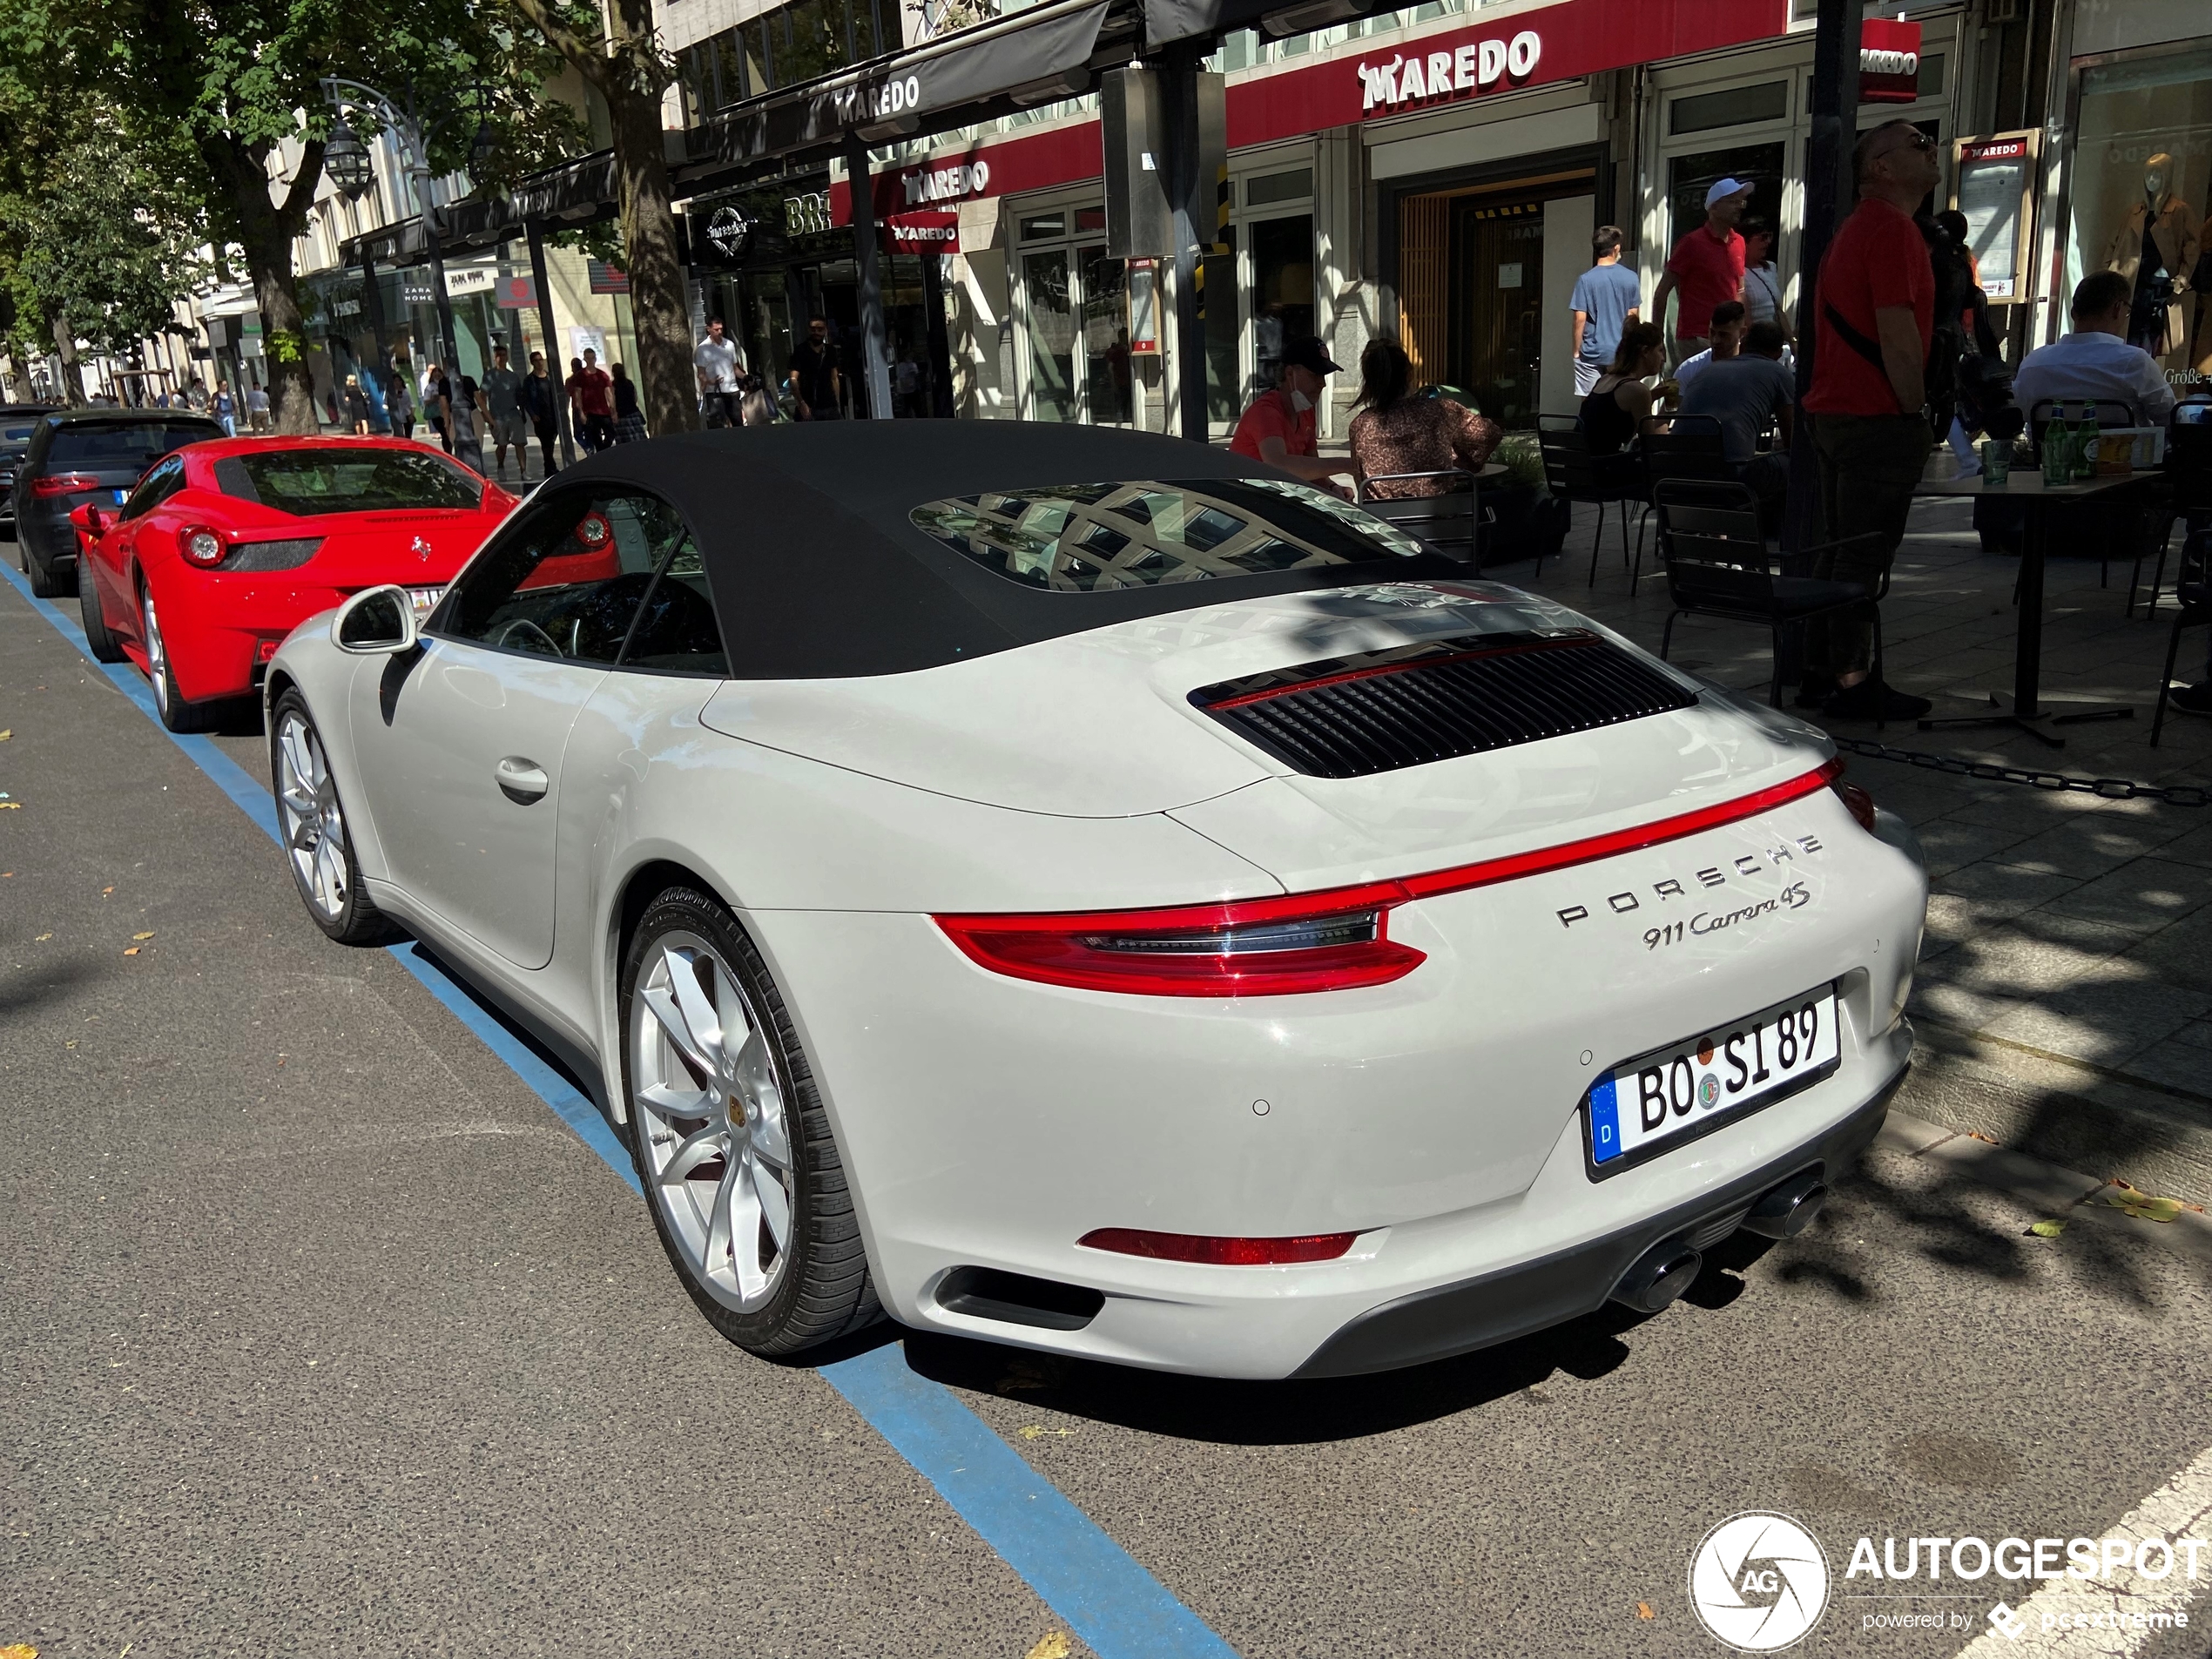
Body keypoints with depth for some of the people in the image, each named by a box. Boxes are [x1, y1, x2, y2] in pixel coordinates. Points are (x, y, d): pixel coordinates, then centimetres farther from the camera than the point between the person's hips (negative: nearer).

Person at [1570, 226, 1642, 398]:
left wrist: (1576, 351, 0)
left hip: (1592, 353, -2)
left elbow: (1580, 319, -10)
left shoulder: (1586, 280, -8)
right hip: (1622, 352, 3)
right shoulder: (1631, 278, 0)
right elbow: (1633, 317, 5)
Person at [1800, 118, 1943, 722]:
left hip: (1834, 412, 10)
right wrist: (1916, 412, -11)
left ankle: (1819, 673, 18)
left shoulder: (1857, 227, 20)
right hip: (1878, 418, -10)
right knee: (1865, 555, -6)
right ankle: (1853, 683, -2)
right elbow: (1898, 336, -19)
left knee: (1840, 549, 13)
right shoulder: (1893, 229, -12)